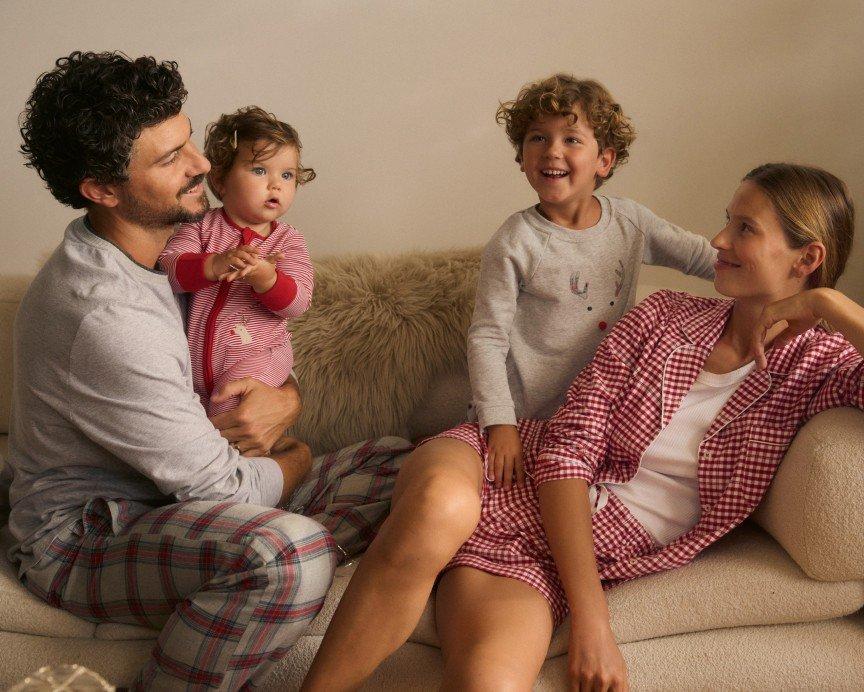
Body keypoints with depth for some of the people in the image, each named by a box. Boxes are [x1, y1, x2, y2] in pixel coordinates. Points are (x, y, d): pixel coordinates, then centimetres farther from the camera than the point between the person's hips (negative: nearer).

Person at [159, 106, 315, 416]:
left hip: (256, 356, -1)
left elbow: (297, 303, -12)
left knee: (234, 387, -27)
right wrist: (215, 265, -34)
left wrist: (265, 277, -33)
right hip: (195, 357, 2)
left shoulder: (288, 241, -2)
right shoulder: (202, 226, -2)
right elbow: (167, 267, -16)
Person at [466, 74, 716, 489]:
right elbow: (486, 339, -15)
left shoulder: (630, 221, -1)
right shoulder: (514, 245, -15)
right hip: (527, 420, -4)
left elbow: (698, 253, 12)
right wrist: (501, 426, -22)